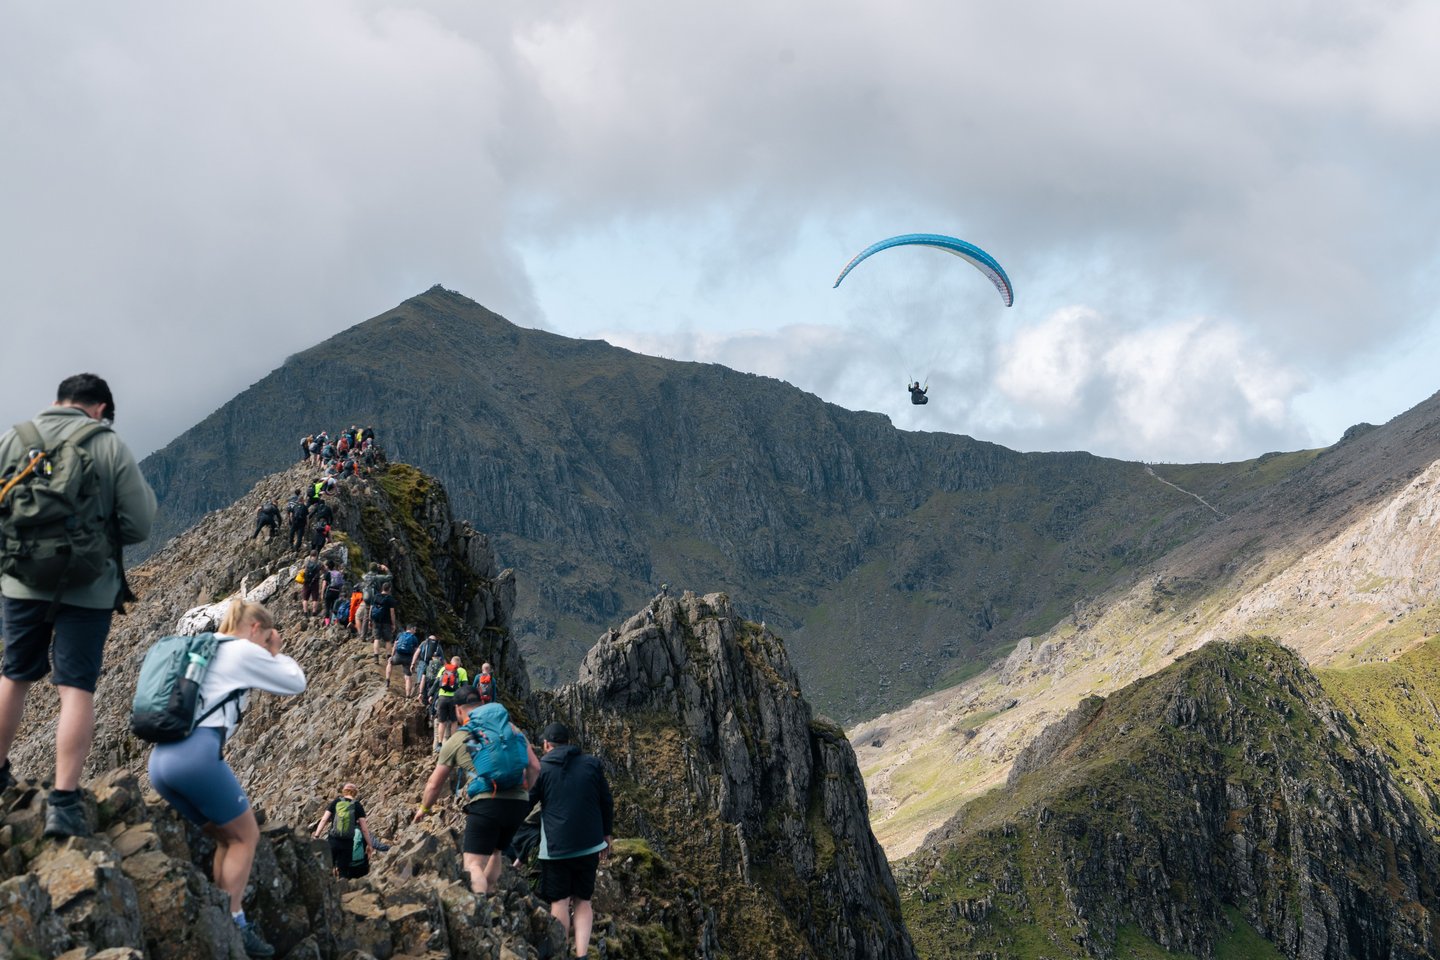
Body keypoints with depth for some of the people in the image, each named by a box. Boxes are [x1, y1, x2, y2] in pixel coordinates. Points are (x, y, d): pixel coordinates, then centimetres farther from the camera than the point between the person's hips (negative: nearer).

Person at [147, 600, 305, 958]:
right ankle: (232, 925, 0)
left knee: (227, 837, 19)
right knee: (246, 836, 6)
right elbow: (296, 683, 12)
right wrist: (277, 653, 27)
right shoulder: (245, 651, 4)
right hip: (198, 753, -8)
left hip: (162, 758, 8)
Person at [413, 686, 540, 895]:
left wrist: (424, 808, 38)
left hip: (486, 804, -5)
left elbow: (434, 784, 20)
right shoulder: (512, 729, 16)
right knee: (496, 850, 27)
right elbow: (535, 767, 13)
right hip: (519, 804, 5)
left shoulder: (456, 741, 10)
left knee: (473, 864, -7)